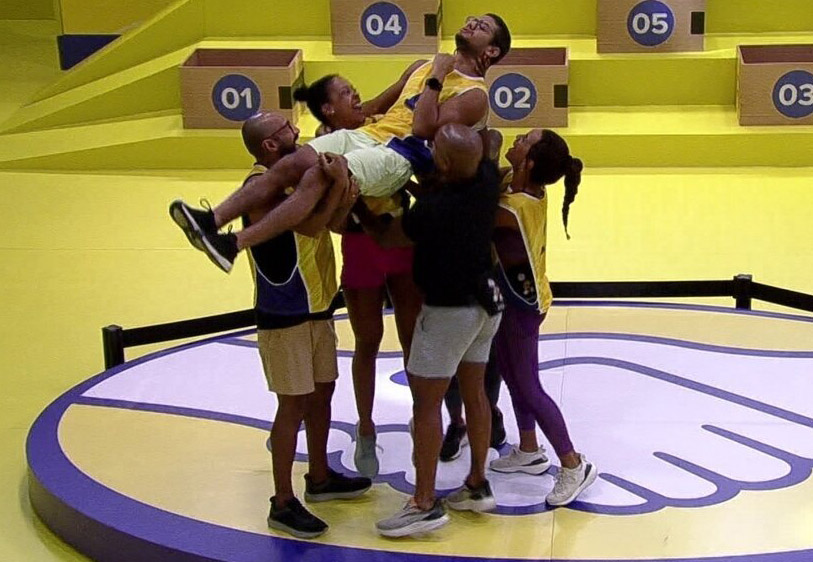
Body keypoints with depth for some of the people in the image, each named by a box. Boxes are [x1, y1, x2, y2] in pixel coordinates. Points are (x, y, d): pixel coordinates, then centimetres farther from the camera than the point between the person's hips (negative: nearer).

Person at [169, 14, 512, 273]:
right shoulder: (428, 66, 24)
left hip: (399, 156, -8)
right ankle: (212, 220, -22)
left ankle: (233, 245, -35)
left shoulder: (474, 95, -1)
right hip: (367, 133, 8)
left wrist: (436, 79, -11)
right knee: (289, 165, -15)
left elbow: (425, 128, -16)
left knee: (318, 178, -29)